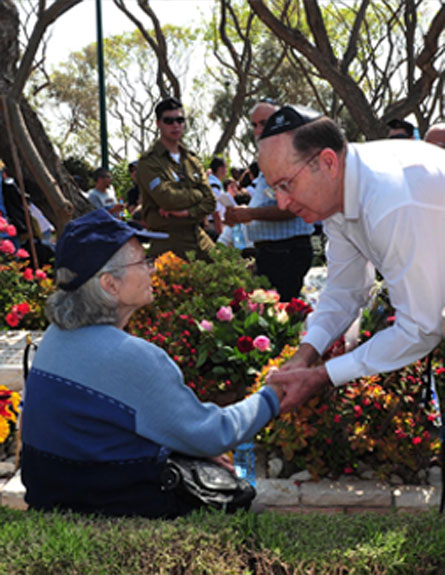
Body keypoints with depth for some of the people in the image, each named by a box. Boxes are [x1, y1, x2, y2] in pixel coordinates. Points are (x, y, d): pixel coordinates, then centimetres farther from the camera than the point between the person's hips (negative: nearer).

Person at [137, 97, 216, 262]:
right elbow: (167, 198, -16)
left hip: (200, 240, 6)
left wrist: (188, 212, -10)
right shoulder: (149, 161, -3)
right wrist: (198, 194, 0)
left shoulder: (192, 160, 16)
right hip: (168, 244, -6)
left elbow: (210, 201, 10)